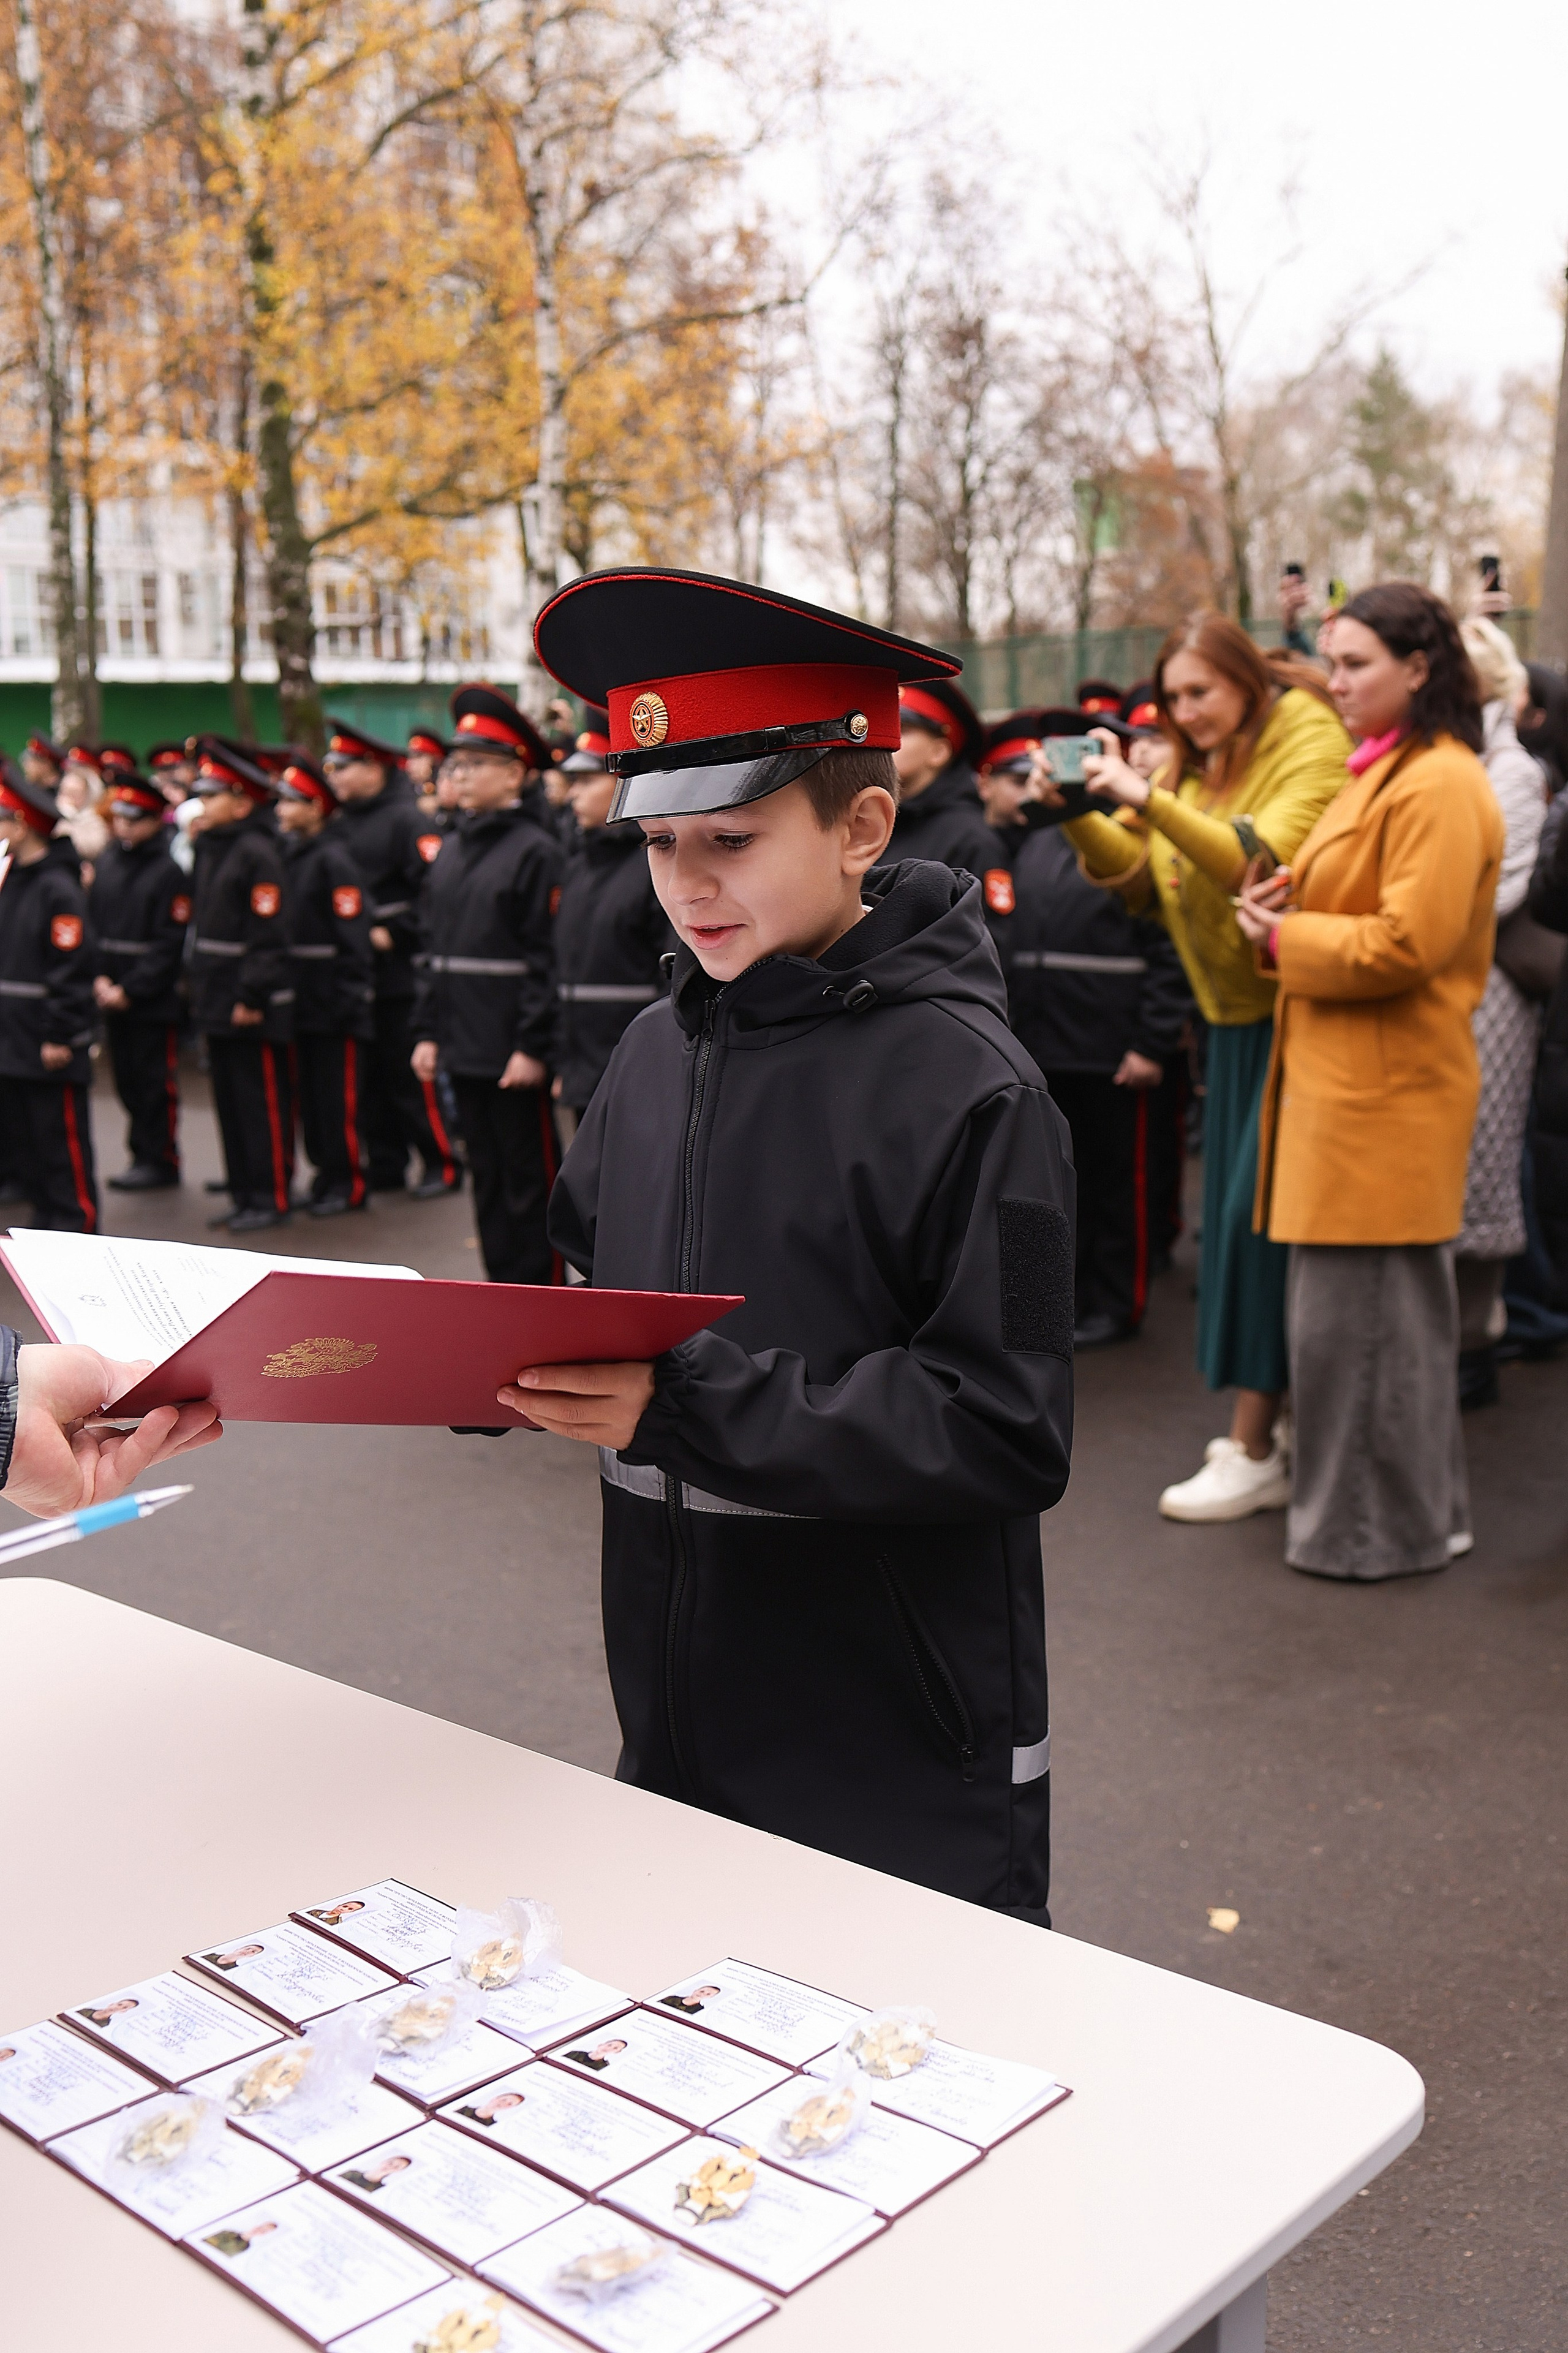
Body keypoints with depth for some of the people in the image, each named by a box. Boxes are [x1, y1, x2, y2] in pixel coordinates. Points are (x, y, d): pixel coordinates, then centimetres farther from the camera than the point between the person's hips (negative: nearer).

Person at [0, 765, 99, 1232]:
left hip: (49, 1049, -9)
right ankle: (45, 1220, 24)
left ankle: (77, 1226, 6)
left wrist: (61, 1036, -19)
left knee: (62, 1145, -1)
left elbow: (73, 969, -18)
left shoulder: (58, 889, -15)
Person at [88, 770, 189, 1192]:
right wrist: (100, 977, -4)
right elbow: (93, 923, 9)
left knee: (155, 1081, 1)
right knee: (127, 1078, 12)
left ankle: (160, 1160, 10)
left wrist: (129, 990, -14)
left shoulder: (169, 870, -11)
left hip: (154, 999, -6)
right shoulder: (106, 864, 8)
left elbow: (169, 943, -14)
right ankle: (143, 1153, 23)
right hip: (112, 995, 6)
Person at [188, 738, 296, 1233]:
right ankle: (244, 1193, 23)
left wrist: (251, 997, -20)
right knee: (229, 1100, 14)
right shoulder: (209, 848, 12)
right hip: (217, 998, 9)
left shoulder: (257, 853, -15)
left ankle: (272, 1198, 8)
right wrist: (200, 987, 15)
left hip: (253, 1005, -9)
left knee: (263, 1103, -1)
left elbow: (268, 934, -19)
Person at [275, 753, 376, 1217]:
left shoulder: (333, 860, -13)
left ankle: (348, 1184, 8)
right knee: (310, 1092, 13)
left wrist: (351, 1000, -18)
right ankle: (326, 1174, 24)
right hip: (303, 999, 8)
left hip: (334, 1002, -8)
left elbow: (354, 934, -16)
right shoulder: (289, 853, 10)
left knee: (339, 1096, -1)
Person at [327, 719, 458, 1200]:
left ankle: (442, 1165, 7)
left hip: (398, 972, -8)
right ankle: (385, 1165, 20)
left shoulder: (405, 819, -11)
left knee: (412, 1075, -3)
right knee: (369, 1073, 11)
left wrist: (394, 934, -18)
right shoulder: (344, 822, 12)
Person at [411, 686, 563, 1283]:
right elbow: (434, 947, 15)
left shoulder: (535, 850, -11)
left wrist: (534, 1047, -17)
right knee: (487, 1177, 14)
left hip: (514, 1050, -7)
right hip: (464, 1045, 7)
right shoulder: (451, 850, 11)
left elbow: (548, 957, -14)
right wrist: (427, 1030, 10)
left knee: (529, 1182, 2)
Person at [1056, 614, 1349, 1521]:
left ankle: (1255, 1452, -5)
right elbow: (1139, 878, 11)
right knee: (1240, 1212, 10)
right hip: (1236, 1014, 8)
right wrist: (1080, 816, -5)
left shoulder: (1313, 747, -11)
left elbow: (1261, 863, -26)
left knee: (1262, 1213, -10)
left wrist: (1147, 797, -30)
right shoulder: (1199, 765, 12)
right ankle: (1291, 1416, 22)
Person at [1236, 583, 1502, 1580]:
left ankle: (1387, 1526, 11)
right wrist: (1289, 907, 6)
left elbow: (1408, 943, -22)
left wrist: (1287, 939, -9)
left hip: (1385, 1094, -10)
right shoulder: (1387, 772, 18)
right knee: (1387, 1307, 16)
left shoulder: (1441, 786, -14)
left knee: (1362, 1314, -3)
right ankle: (1413, 1507, 28)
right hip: (1349, 1078, 10)